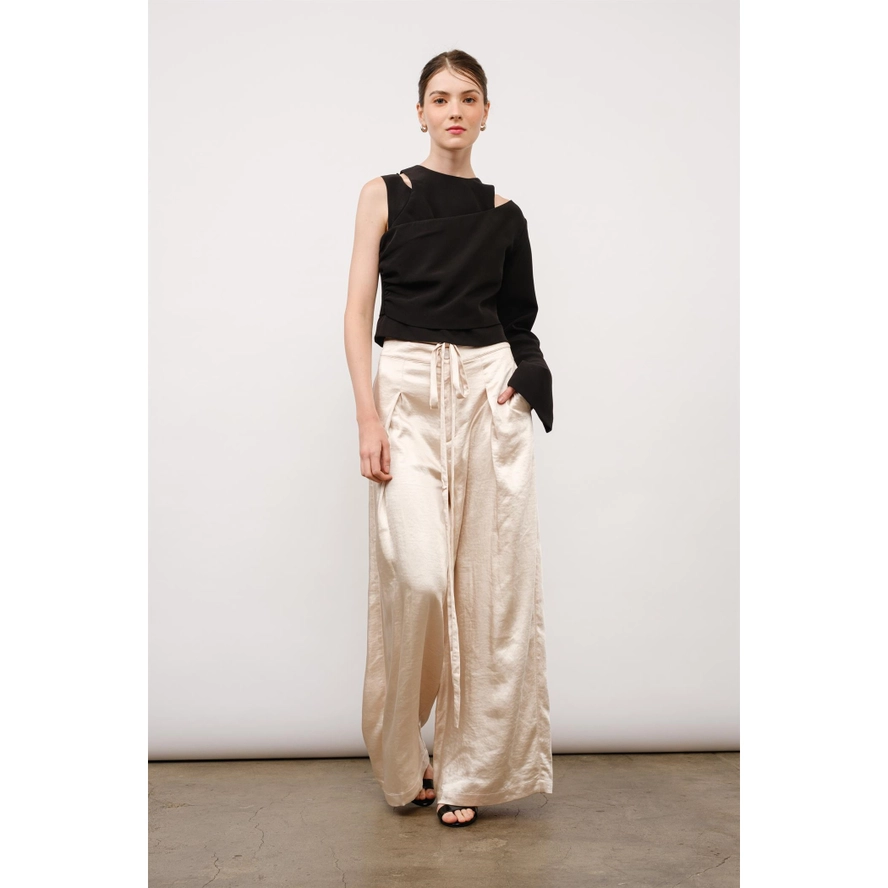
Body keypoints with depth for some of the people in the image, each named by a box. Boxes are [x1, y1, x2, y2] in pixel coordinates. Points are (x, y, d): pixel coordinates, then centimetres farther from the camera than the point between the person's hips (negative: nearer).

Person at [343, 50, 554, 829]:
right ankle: (403, 757, 13)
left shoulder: (504, 215, 13)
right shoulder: (385, 195, 6)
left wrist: (522, 376, -4)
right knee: (419, 575, -12)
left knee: (490, 582, 0)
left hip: (489, 395, 3)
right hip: (408, 391, -2)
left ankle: (469, 767, 15)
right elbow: (359, 312, 1)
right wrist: (368, 417, -9)